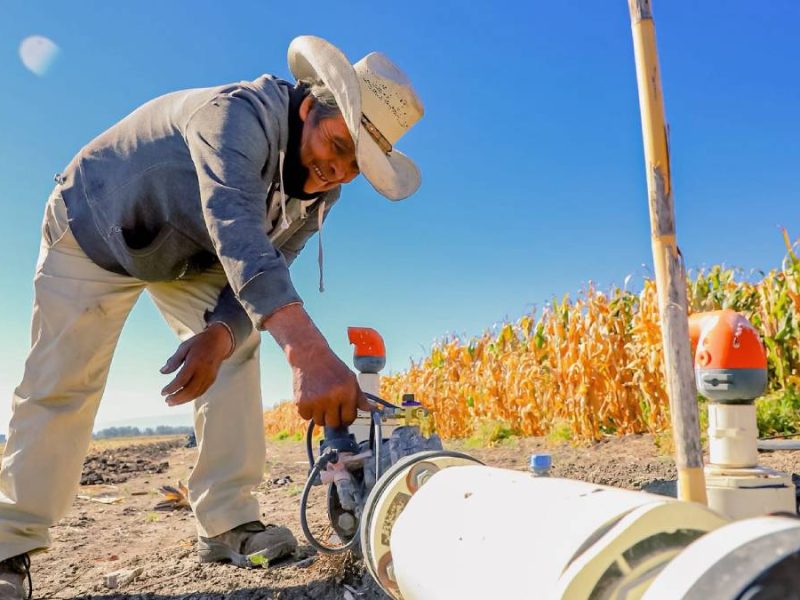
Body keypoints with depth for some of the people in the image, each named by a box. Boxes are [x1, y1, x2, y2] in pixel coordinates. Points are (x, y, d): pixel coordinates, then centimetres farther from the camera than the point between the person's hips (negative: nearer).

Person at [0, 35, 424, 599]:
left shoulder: (322, 191, -14)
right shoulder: (241, 113, -38)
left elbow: (262, 270, -15)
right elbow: (235, 229, -56)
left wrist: (221, 333, -38)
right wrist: (309, 351, -69)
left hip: (188, 259, 6)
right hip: (93, 231, -5)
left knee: (238, 347, -12)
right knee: (61, 384, -8)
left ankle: (228, 521, -6)